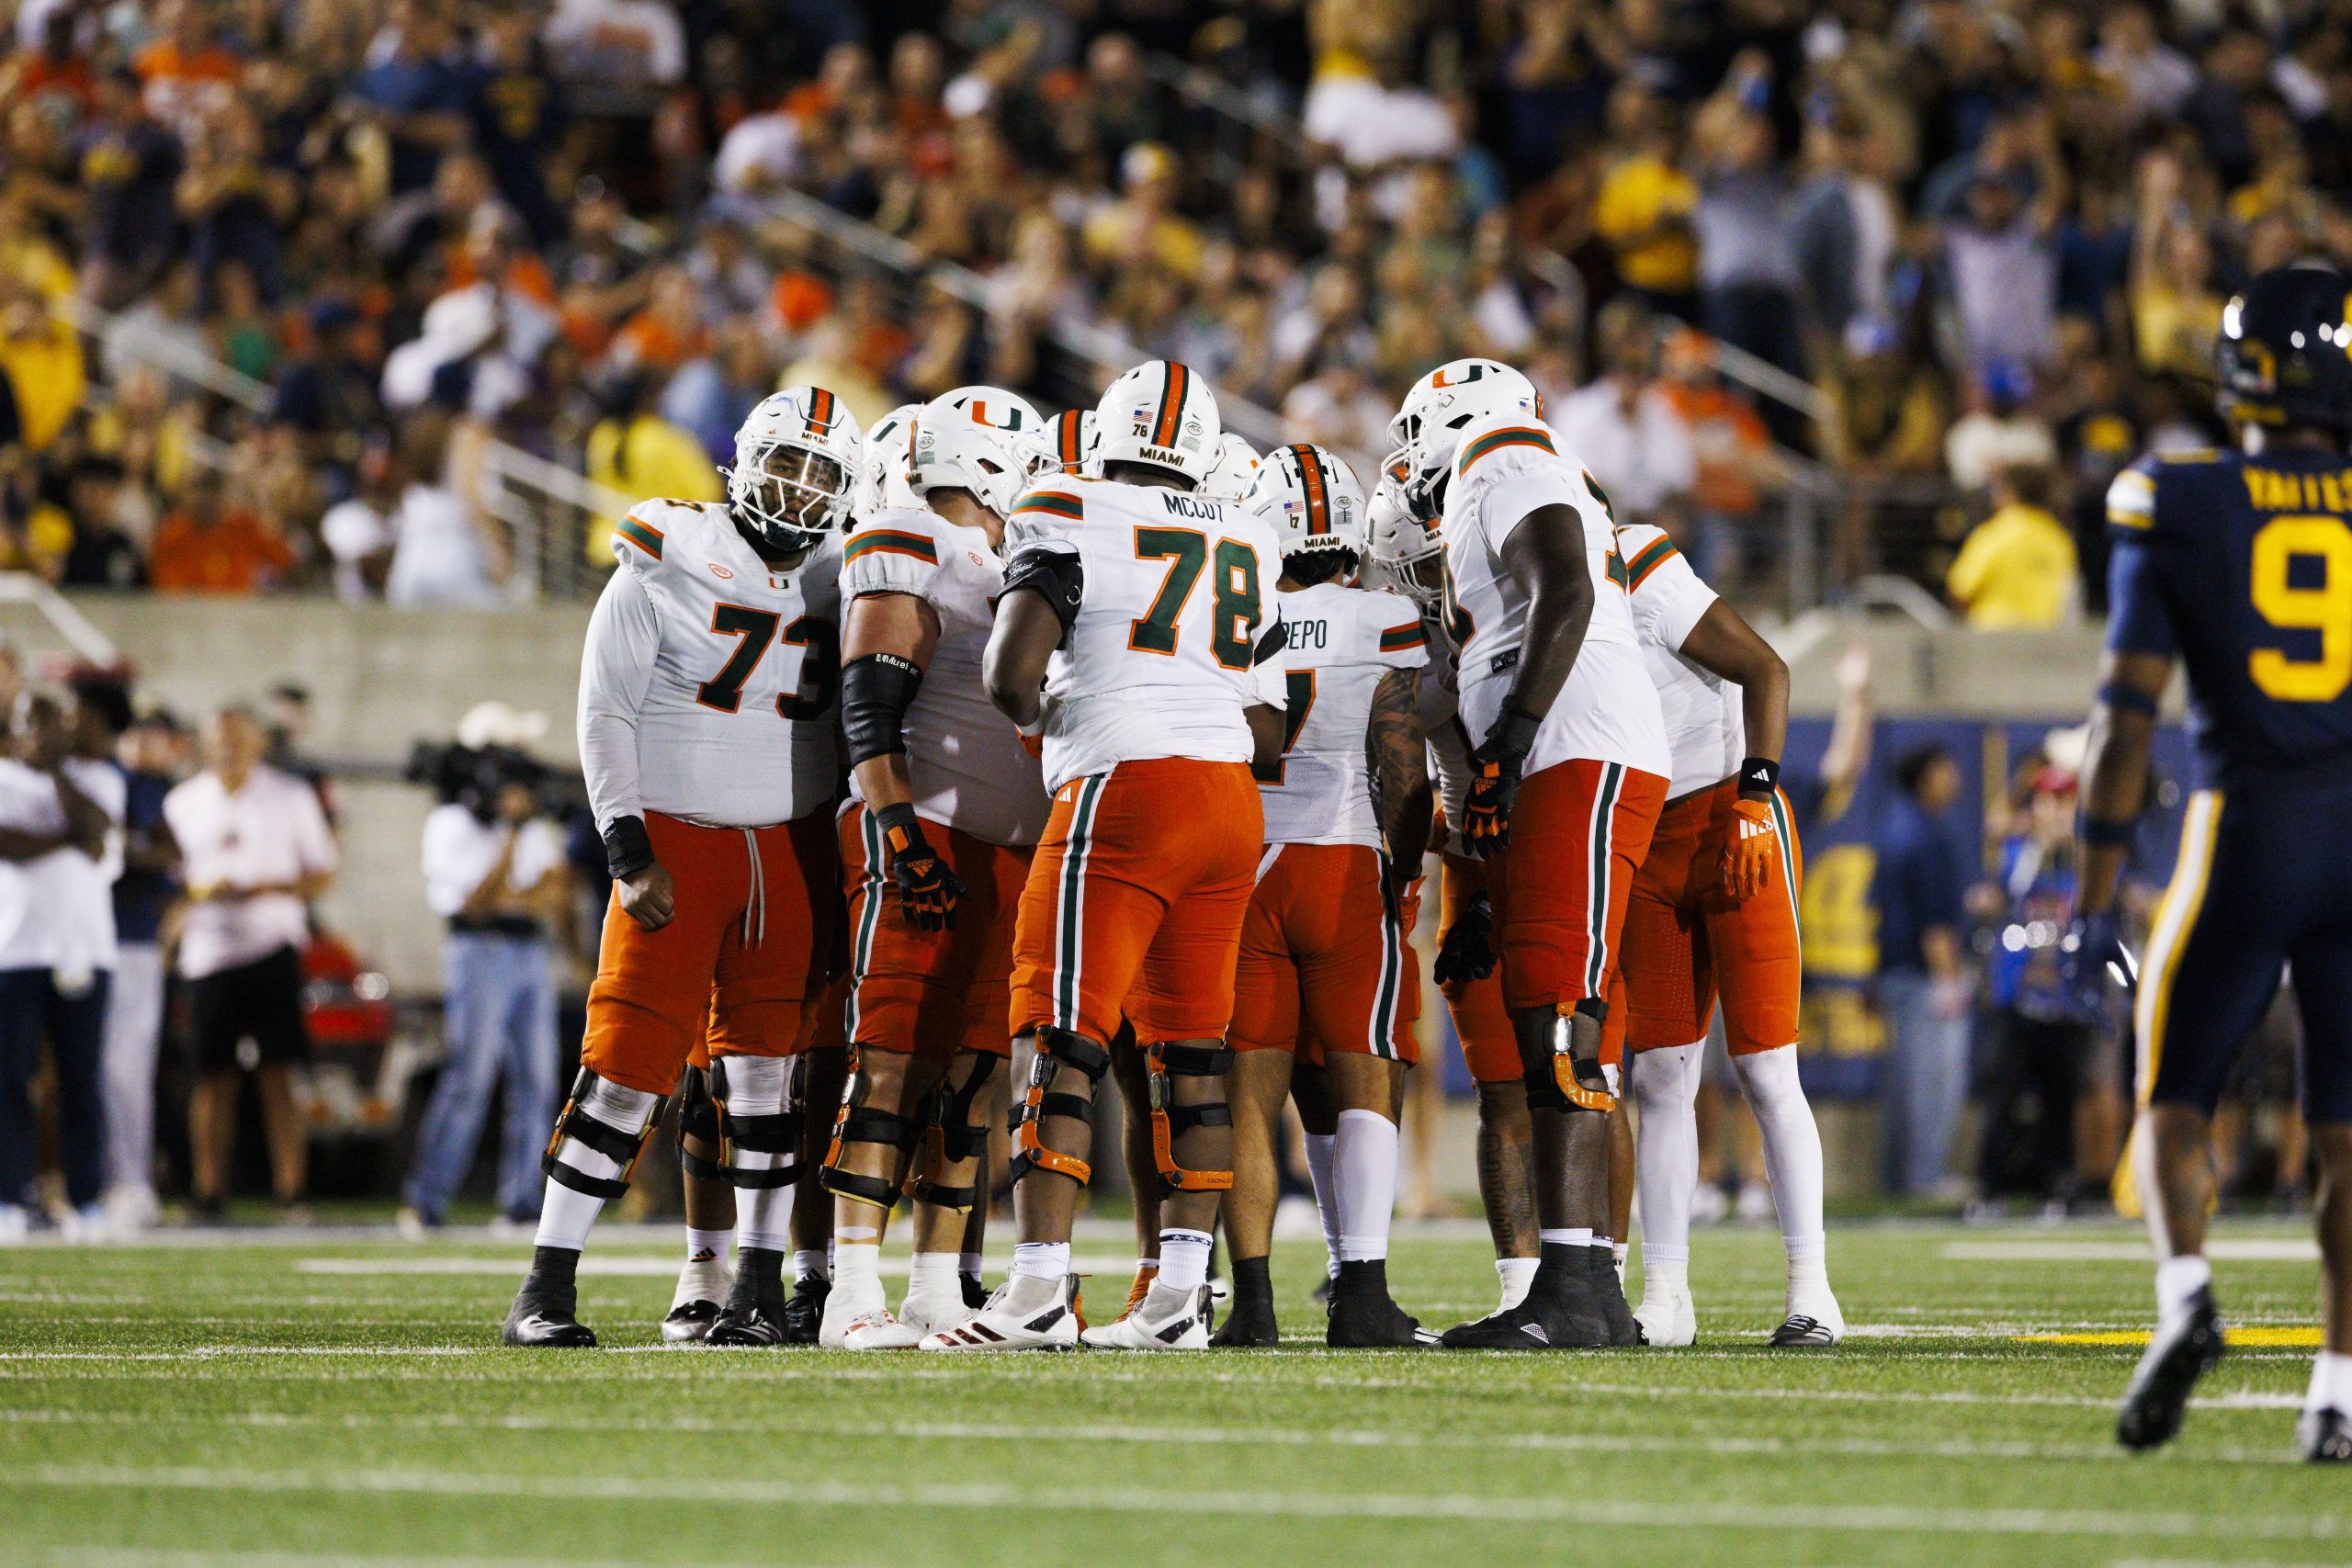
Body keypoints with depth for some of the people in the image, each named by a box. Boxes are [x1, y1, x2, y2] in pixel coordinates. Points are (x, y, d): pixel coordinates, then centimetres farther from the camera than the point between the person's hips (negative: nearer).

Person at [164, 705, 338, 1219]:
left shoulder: (291, 797, 7)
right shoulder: (182, 804, 10)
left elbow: (324, 872, 8)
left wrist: (276, 887, -10)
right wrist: (199, 891, -10)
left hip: (273, 947, -1)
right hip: (208, 949, 1)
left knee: (279, 1074, -7)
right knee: (212, 1076, 0)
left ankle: (289, 1189, -8)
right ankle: (208, 1190, 6)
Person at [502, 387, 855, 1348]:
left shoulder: (838, 582, 7)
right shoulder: (666, 566, -6)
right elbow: (606, 716, -5)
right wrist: (630, 857, -11)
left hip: (793, 852, 4)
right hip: (676, 837, -4)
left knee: (766, 1068, 1)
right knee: (626, 1068, -8)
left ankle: (760, 1286, 8)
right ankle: (547, 1288, -3)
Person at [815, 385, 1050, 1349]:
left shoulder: (1007, 566, 23)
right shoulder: (907, 549, -5)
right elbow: (870, 705, -13)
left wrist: (1046, 853, 23)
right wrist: (900, 829, -22)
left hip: (1007, 852, 9)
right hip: (920, 836, -9)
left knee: (971, 1077, 6)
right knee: (892, 1061, -11)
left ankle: (939, 1296, 8)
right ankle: (853, 1298, -15)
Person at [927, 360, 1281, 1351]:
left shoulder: (1072, 518, -2)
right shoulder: (1247, 547, 17)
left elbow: (1011, 677, -10)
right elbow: (1270, 734, 16)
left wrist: (1043, 718, 11)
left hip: (1124, 792, -6)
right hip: (1230, 803, 6)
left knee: (1063, 1041, -7)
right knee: (1191, 1047, 10)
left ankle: (1039, 1292, -14)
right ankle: (1180, 1297, 7)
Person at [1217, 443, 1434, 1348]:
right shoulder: (1387, 628, -3)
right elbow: (1402, 772, -7)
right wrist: (1401, 876, 3)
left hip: (1239, 866, 2)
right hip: (1348, 865, -2)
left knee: (1251, 1094, 4)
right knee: (1367, 1086, 0)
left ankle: (1252, 1299, -2)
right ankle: (1361, 1293, -12)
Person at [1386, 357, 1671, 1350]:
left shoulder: (1510, 475, 1)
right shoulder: (1510, 494, 30)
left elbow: (1567, 595, -16)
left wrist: (1510, 736, -21)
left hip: (1583, 762, -10)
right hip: (1552, 779, 10)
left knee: (1560, 1024, -17)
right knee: (1557, 1038, 8)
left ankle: (1571, 1289, -25)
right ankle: (1595, 1295, 7)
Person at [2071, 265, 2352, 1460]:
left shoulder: (2183, 508, -1)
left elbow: (2128, 710, -4)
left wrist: (2095, 895, -1)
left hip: (2246, 830, -1)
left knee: (2175, 1099, 11)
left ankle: (2186, 1294, -16)